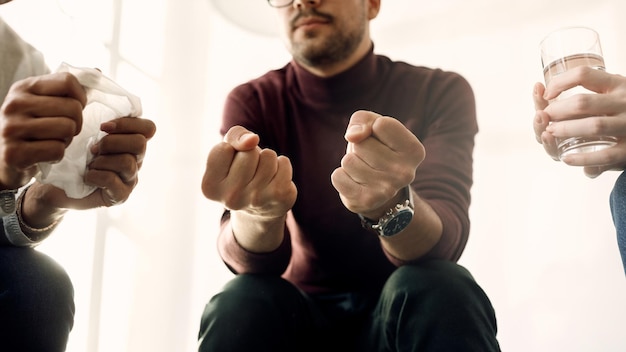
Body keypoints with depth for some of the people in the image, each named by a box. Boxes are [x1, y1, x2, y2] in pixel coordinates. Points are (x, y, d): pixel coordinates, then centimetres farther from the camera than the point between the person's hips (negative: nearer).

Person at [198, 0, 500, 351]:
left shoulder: (440, 92, -10)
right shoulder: (252, 102, -7)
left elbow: (445, 243, -23)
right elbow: (254, 262, -19)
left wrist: (392, 206, -45)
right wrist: (259, 215, -42)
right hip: (301, 313, 0)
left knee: (443, 290, -31)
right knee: (240, 305, -30)